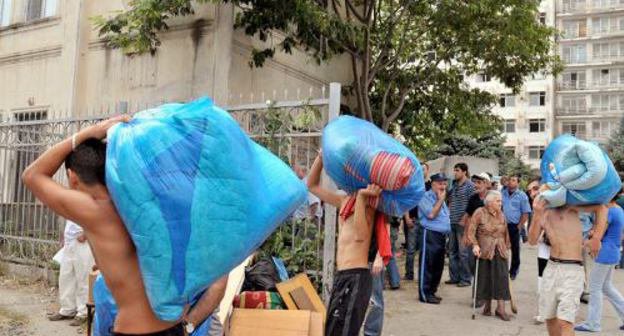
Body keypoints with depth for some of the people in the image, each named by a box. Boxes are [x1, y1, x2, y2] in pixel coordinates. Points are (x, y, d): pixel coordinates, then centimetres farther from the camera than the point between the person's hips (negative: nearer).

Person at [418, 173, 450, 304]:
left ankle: (432, 291, 22)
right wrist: (440, 199, -12)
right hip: (430, 235, -9)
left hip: (442, 235, 9)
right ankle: (424, 294, 0)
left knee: (438, 266, 12)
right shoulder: (426, 197, -8)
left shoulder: (441, 199, 19)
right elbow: (431, 214, -19)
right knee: (427, 265, -5)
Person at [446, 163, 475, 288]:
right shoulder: (454, 186, 14)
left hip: (463, 223, -7)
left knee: (463, 252, -3)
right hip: (452, 223, 7)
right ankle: (454, 277, 20)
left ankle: (466, 279, 6)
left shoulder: (470, 186, -6)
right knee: (452, 251, 11)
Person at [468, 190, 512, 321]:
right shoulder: (480, 213, -6)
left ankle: (501, 308, 2)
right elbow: (471, 232, -10)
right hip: (485, 251, -4)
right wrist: (475, 245, -21)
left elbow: (505, 233, 16)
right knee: (486, 278, 3)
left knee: (501, 278, -3)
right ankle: (487, 305, 19)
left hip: (500, 251, 4)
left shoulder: (501, 214, 9)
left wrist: (507, 247, 13)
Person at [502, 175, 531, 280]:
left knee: (515, 249, 7)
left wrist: (519, 227, -7)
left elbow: (525, 213, -3)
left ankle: (514, 270, 21)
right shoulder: (502, 193, 6)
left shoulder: (522, 196, -2)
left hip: (514, 226, -2)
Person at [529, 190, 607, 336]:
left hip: (572, 269, -6)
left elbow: (601, 208, -14)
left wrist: (596, 238, -19)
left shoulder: (569, 207, -5)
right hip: (551, 268, 6)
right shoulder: (542, 213, 8)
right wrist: (537, 215, -16)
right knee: (549, 317, 16)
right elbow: (532, 240, -5)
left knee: (564, 322, -14)